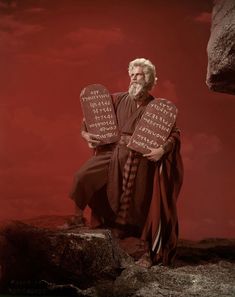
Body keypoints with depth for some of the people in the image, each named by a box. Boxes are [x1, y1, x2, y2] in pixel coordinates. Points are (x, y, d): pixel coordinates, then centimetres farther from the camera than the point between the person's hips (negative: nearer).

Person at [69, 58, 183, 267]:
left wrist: (163, 149, -20)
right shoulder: (118, 99, 5)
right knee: (83, 176, -12)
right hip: (114, 155, 3)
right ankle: (78, 217, 11)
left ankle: (149, 251, 20)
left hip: (141, 162, -3)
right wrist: (87, 134, -5)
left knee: (141, 205, 3)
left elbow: (175, 134, -3)